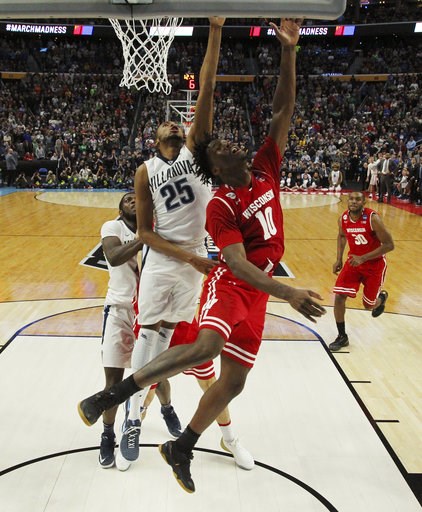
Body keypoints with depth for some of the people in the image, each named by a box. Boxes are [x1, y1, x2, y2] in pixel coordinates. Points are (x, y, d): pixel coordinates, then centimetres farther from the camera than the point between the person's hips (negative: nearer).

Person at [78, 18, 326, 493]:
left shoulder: (266, 169, 3)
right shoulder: (220, 206, -14)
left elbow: (283, 110, 1)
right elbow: (238, 263, -24)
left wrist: (288, 51, -9)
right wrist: (287, 292, -36)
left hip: (258, 291, 6)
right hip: (229, 284, -6)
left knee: (233, 380, 6)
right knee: (206, 345, -35)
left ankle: (181, 450, 23)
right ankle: (114, 393, -18)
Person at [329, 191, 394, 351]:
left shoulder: (373, 219, -27)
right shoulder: (343, 218, -11)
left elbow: (389, 245, -23)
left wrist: (363, 258, -28)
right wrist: (339, 259, 2)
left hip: (374, 264, -4)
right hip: (354, 261, 4)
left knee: (368, 304, 7)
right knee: (339, 296, -11)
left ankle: (381, 297, 46)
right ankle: (342, 337, 6)